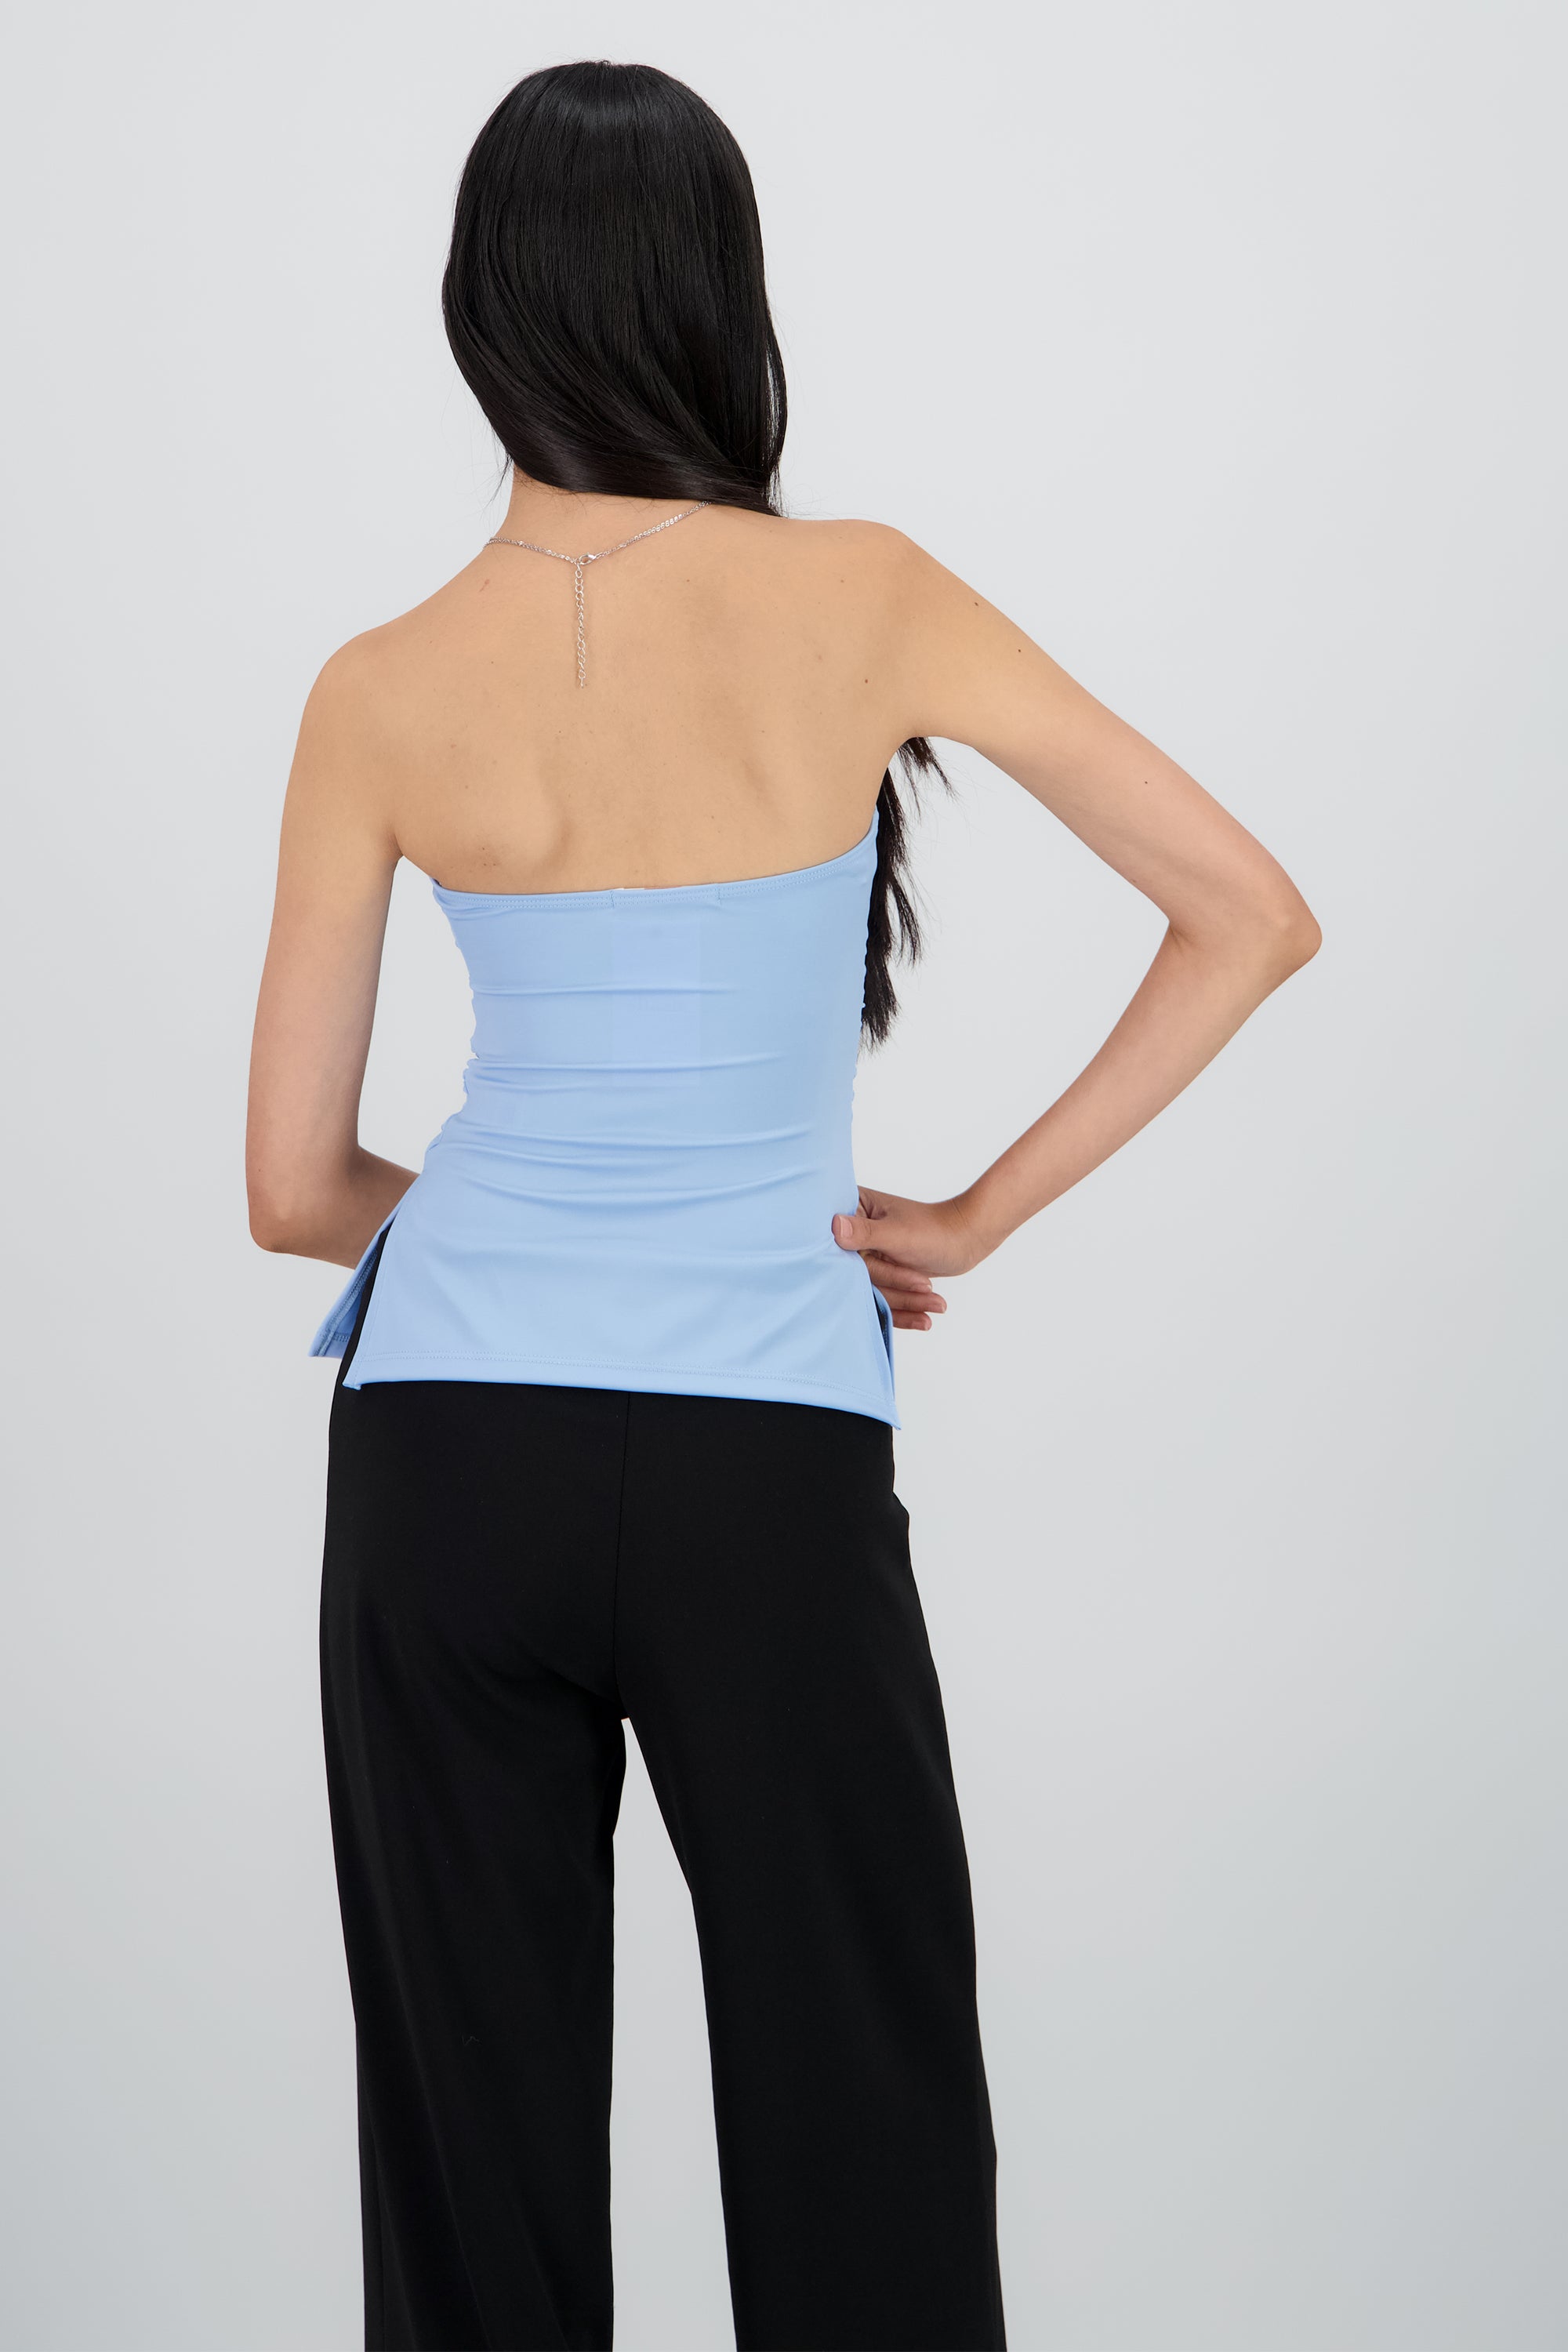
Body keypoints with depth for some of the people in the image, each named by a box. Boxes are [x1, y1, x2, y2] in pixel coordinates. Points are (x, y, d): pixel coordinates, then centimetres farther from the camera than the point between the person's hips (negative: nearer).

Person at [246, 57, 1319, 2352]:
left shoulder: (381, 697, -2)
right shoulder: (863, 601, -6)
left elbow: (296, 1188, 3)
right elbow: (1253, 915, -3)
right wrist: (980, 1216, 1)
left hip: (448, 1454, 2)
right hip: (772, 1469, -1)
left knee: (478, 2123, 12)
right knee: (859, 2143, 9)